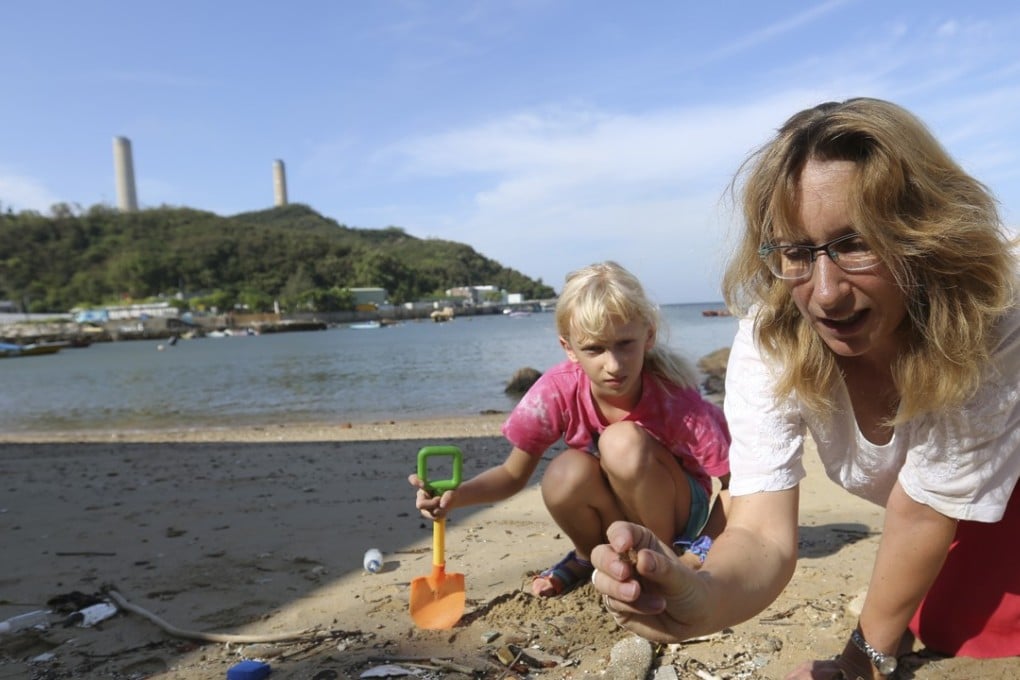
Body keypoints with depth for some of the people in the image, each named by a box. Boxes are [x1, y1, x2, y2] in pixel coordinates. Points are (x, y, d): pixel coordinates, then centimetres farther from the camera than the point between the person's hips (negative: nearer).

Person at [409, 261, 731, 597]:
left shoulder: (675, 401, -28)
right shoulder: (558, 390, -23)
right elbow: (514, 473, -13)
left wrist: (700, 552, -24)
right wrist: (457, 495, -31)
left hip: (677, 512, -1)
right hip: (618, 515, 2)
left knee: (623, 442, -32)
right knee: (565, 474, -33)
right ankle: (590, 555, 2)